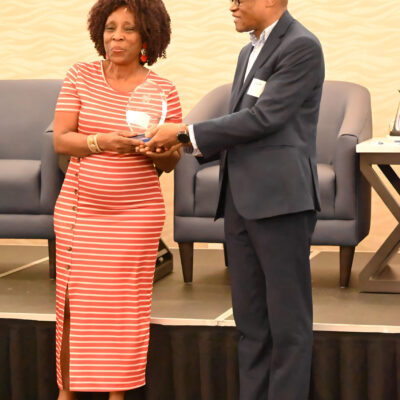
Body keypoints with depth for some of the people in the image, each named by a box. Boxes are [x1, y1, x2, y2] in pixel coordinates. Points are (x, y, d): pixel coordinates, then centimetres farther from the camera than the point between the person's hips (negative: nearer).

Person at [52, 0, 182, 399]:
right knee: (73, 303, 4)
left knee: (123, 306, 1)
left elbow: (171, 160, 5)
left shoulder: (162, 90, 0)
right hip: (78, 209, 1)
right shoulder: (81, 76, 0)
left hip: (135, 213, 0)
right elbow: (60, 140, -6)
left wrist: (160, 152, -19)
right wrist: (105, 142, -23)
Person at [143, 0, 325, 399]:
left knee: (287, 320, -2)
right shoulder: (249, 52, 19)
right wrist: (176, 143, 3)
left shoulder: (302, 47, -9)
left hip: (280, 199, -9)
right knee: (250, 319, 10)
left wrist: (184, 133, -11)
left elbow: (262, 119, -16)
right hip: (241, 201, 9)